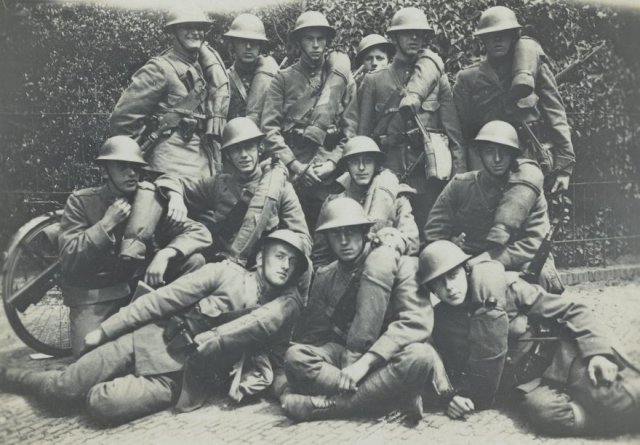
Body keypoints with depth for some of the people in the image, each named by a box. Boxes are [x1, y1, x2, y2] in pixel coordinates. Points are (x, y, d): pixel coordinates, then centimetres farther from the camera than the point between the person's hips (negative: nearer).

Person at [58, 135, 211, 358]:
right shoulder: (81, 202, -7)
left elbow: (200, 233, -11)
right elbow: (68, 260, -14)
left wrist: (165, 254, -30)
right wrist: (107, 223, -22)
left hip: (140, 282, 2)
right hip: (94, 294, -2)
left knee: (193, 261, -16)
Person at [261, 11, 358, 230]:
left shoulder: (342, 78, 7)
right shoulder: (284, 78, 5)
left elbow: (351, 128, 3)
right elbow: (269, 128, -3)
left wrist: (332, 162, -9)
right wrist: (294, 164, -11)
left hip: (327, 173, 1)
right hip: (288, 170, 0)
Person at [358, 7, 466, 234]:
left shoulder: (436, 77, 12)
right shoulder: (374, 80, 10)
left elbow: (453, 128, 7)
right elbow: (363, 132, 9)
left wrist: (460, 173, -1)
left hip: (430, 168, 0)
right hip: (389, 169, 0)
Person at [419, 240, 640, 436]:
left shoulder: (503, 285, -7)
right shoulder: (441, 322, 1)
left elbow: (571, 311, -4)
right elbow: (454, 370, 14)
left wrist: (596, 351, -18)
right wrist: (457, 395, -9)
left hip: (557, 355, -2)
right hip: (526, 384, 3)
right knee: (546, 414, -33)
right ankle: (620, 415, -13)